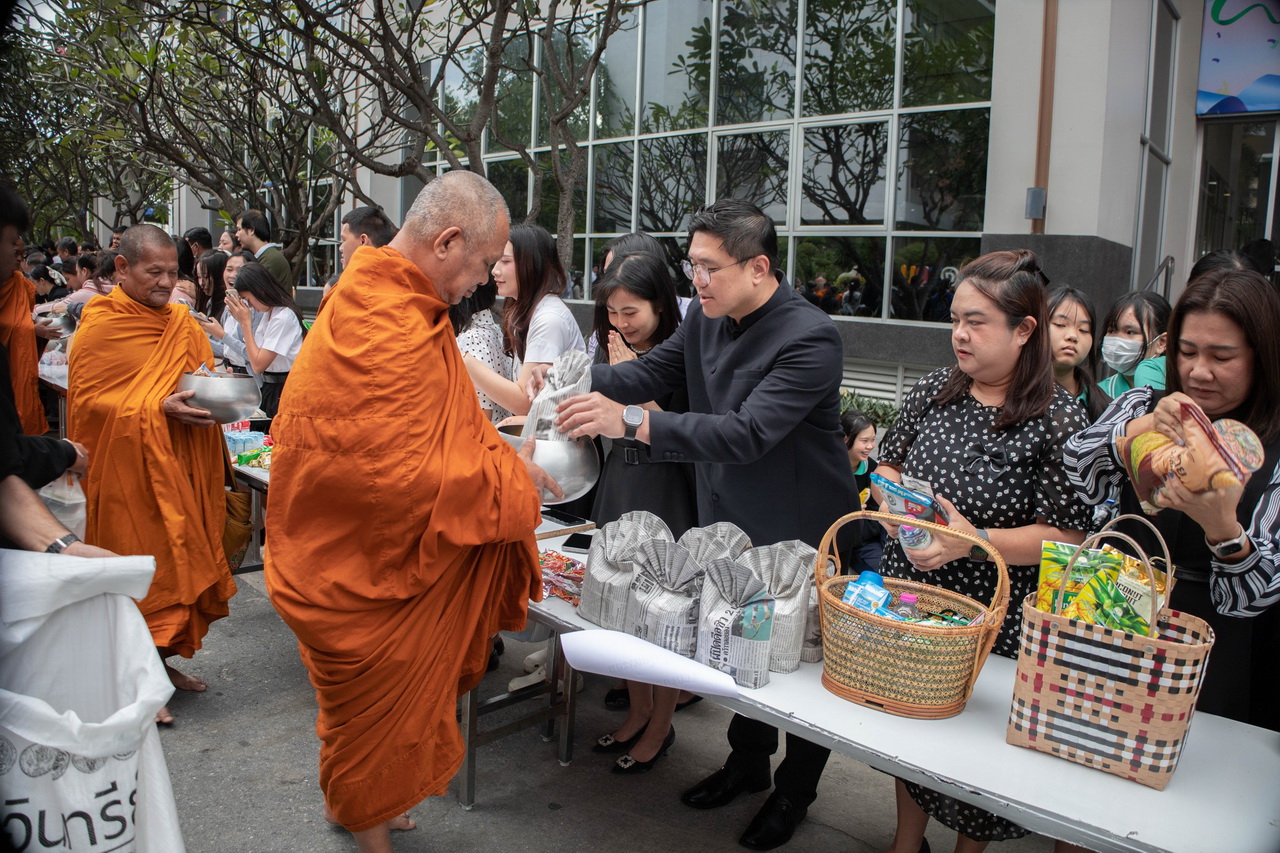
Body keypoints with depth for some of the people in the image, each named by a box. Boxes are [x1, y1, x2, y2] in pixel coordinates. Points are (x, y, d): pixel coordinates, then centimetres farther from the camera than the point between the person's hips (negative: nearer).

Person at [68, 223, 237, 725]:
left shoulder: (182, 323, 9)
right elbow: (86, 402, -13)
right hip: (128, 470, -6)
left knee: (179, 560, 11)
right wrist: (159, 409, -23)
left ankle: (162, 661, 27)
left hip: (182, 467, 6)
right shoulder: (100, 326, -9)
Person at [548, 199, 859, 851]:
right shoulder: (707, 316, -2)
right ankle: (747, 760, 44)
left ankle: (795, 791, 35)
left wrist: (631, 421, -43)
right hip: (729, 520, 7)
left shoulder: (809, 337, -27)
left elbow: (747, 433, -36)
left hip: (799, 534, -6)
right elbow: (653, 370, 4)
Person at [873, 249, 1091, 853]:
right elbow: (889, 464, 12)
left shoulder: (1059, 420, -15)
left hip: (991, 621, -4)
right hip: (906, 594, 5)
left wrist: (976, 540, -27)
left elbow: (1068, 536, -15)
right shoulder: (934, 390, 0)